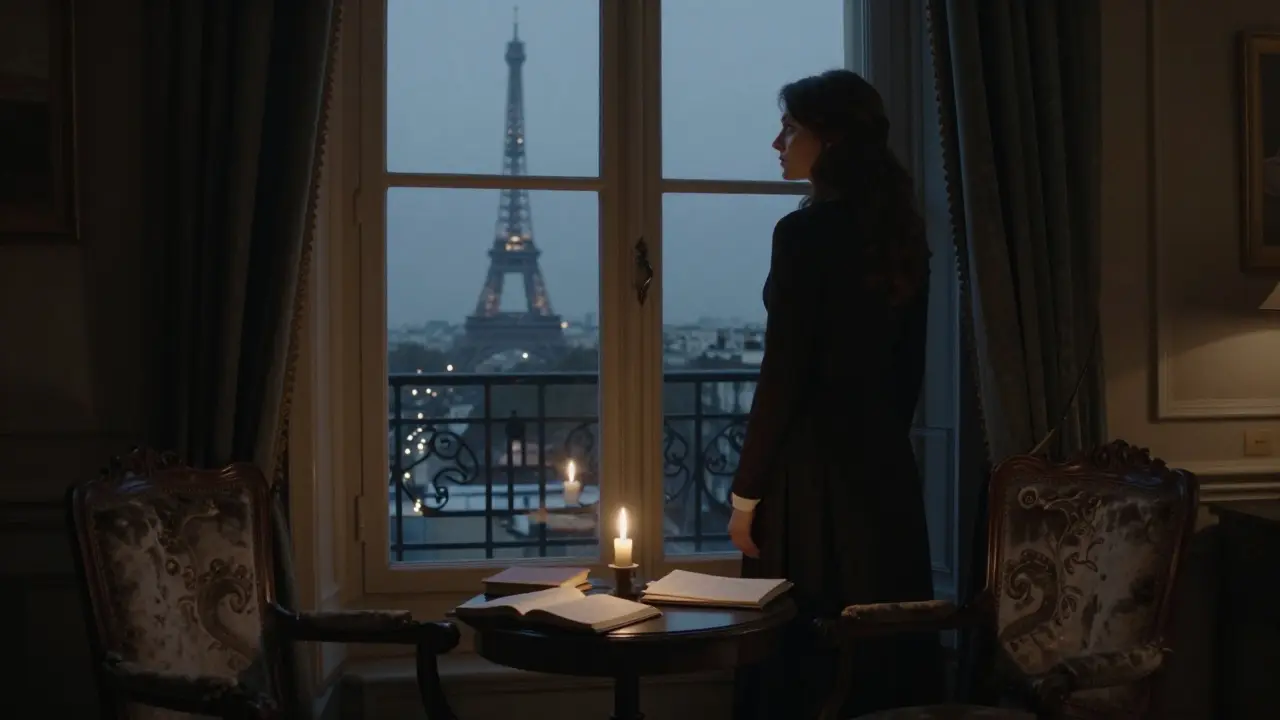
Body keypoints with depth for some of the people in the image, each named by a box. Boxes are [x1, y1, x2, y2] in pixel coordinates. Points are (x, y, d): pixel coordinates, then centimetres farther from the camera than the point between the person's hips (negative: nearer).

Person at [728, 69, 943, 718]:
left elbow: (783, 376, -15)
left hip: (815, 470, -7)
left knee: (805, 652, 3)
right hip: (885, 464, 8)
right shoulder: (900, 230, 8)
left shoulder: (805, 232, -14)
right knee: (884, 639, 14)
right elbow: (908, 366, 12)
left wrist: (746, 492, -8)